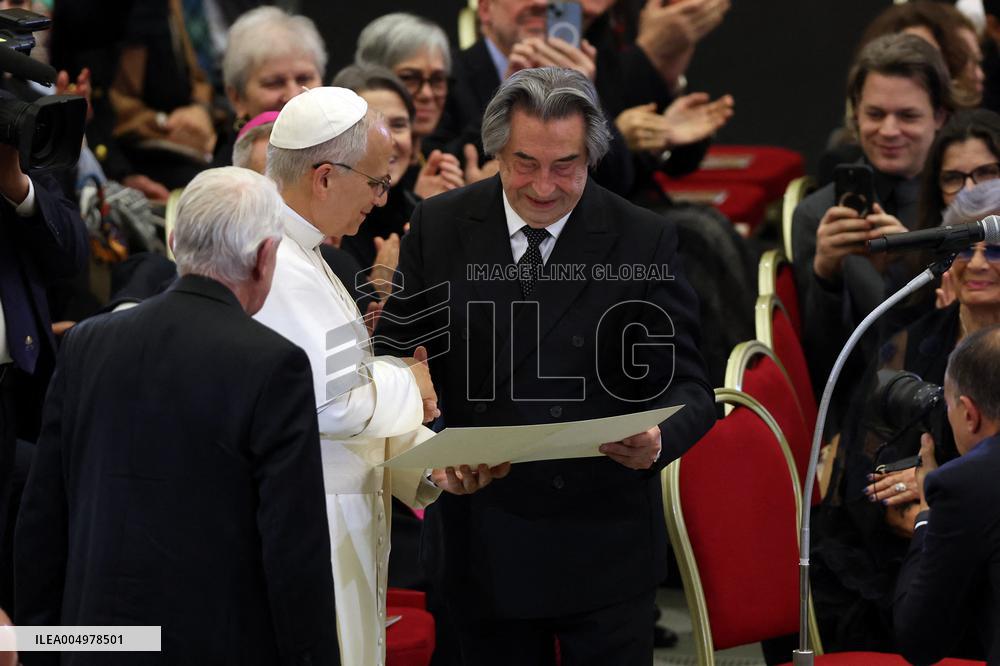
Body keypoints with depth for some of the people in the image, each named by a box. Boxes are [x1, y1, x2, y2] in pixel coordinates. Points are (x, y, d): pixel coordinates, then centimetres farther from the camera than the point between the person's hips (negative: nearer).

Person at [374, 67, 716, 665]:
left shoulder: (645, 242, -5)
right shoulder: (439, 226, 1)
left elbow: (685, 385, -6)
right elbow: (396, 352, 7)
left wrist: (659, 439, -29)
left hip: (604, 546, -2)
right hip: (481, 542, 2)